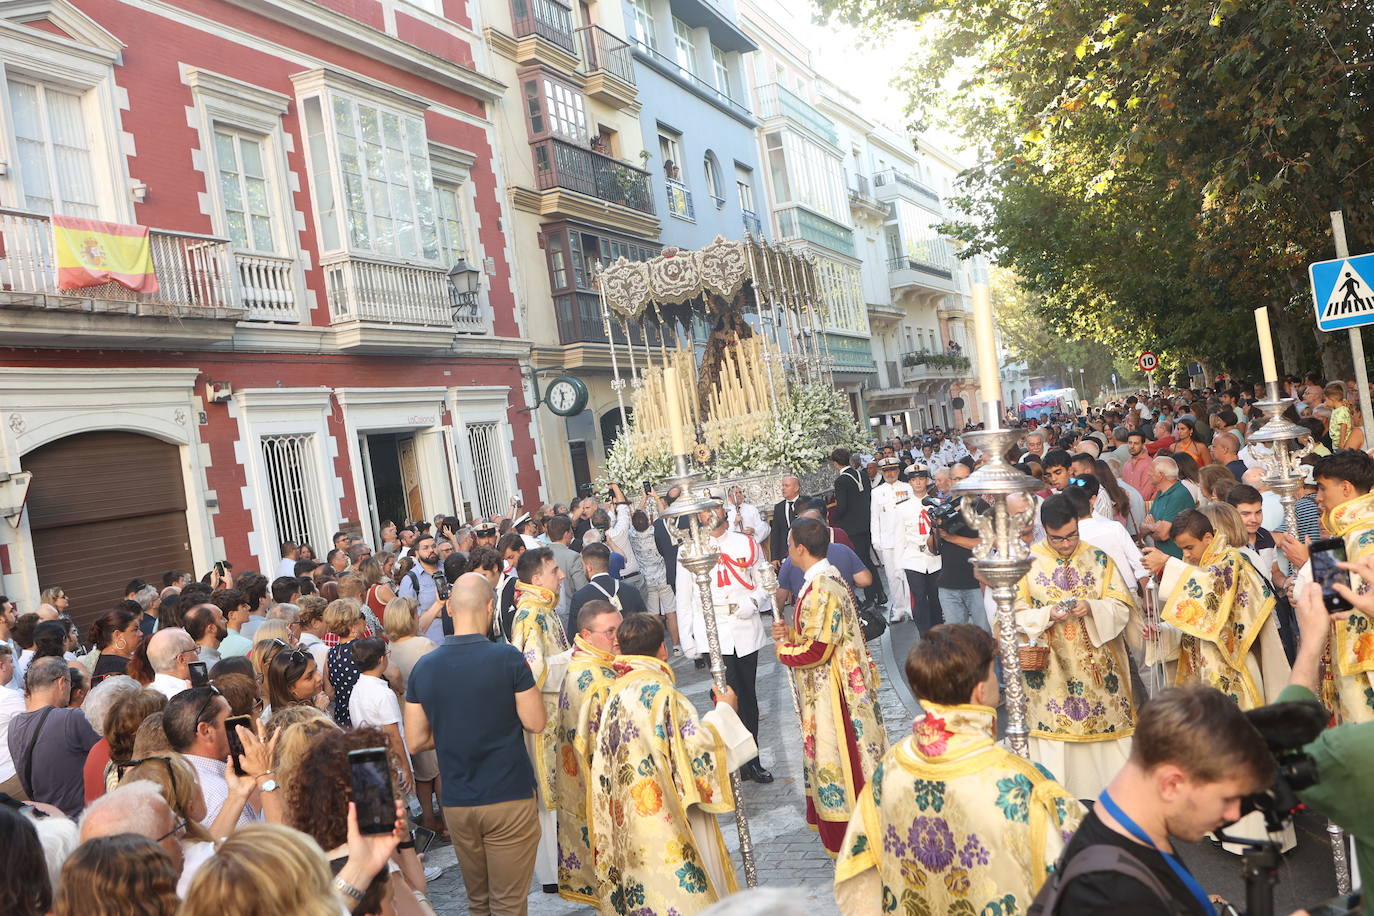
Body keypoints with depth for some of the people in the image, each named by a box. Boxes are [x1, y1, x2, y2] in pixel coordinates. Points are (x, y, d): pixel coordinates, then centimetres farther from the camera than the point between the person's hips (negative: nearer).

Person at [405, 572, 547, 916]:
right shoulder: (508, 658, -14)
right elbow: (535, 723, -10)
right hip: (509, 799, -4)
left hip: (456, 803, 4)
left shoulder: (423, 667, -2)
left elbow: (416, 742, 2)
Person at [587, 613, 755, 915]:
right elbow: (697, 744, -21)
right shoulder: (661, 692, -20)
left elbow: (601, 752, 13)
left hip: (628, 818, 8)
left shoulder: (614, 693, 3)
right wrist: (723, 710, -6)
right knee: (681, 890, 4)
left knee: (648, 890, 17)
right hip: (668, 818, -7)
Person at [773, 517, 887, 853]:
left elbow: (815, 650, -25)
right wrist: (792, 632, 0)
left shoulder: (819, 590, -25)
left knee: (836, 754, 3)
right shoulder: (832, 578, 6)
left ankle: (846, 835, 18)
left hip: (828, 689, -10)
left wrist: (783, 647, -8)